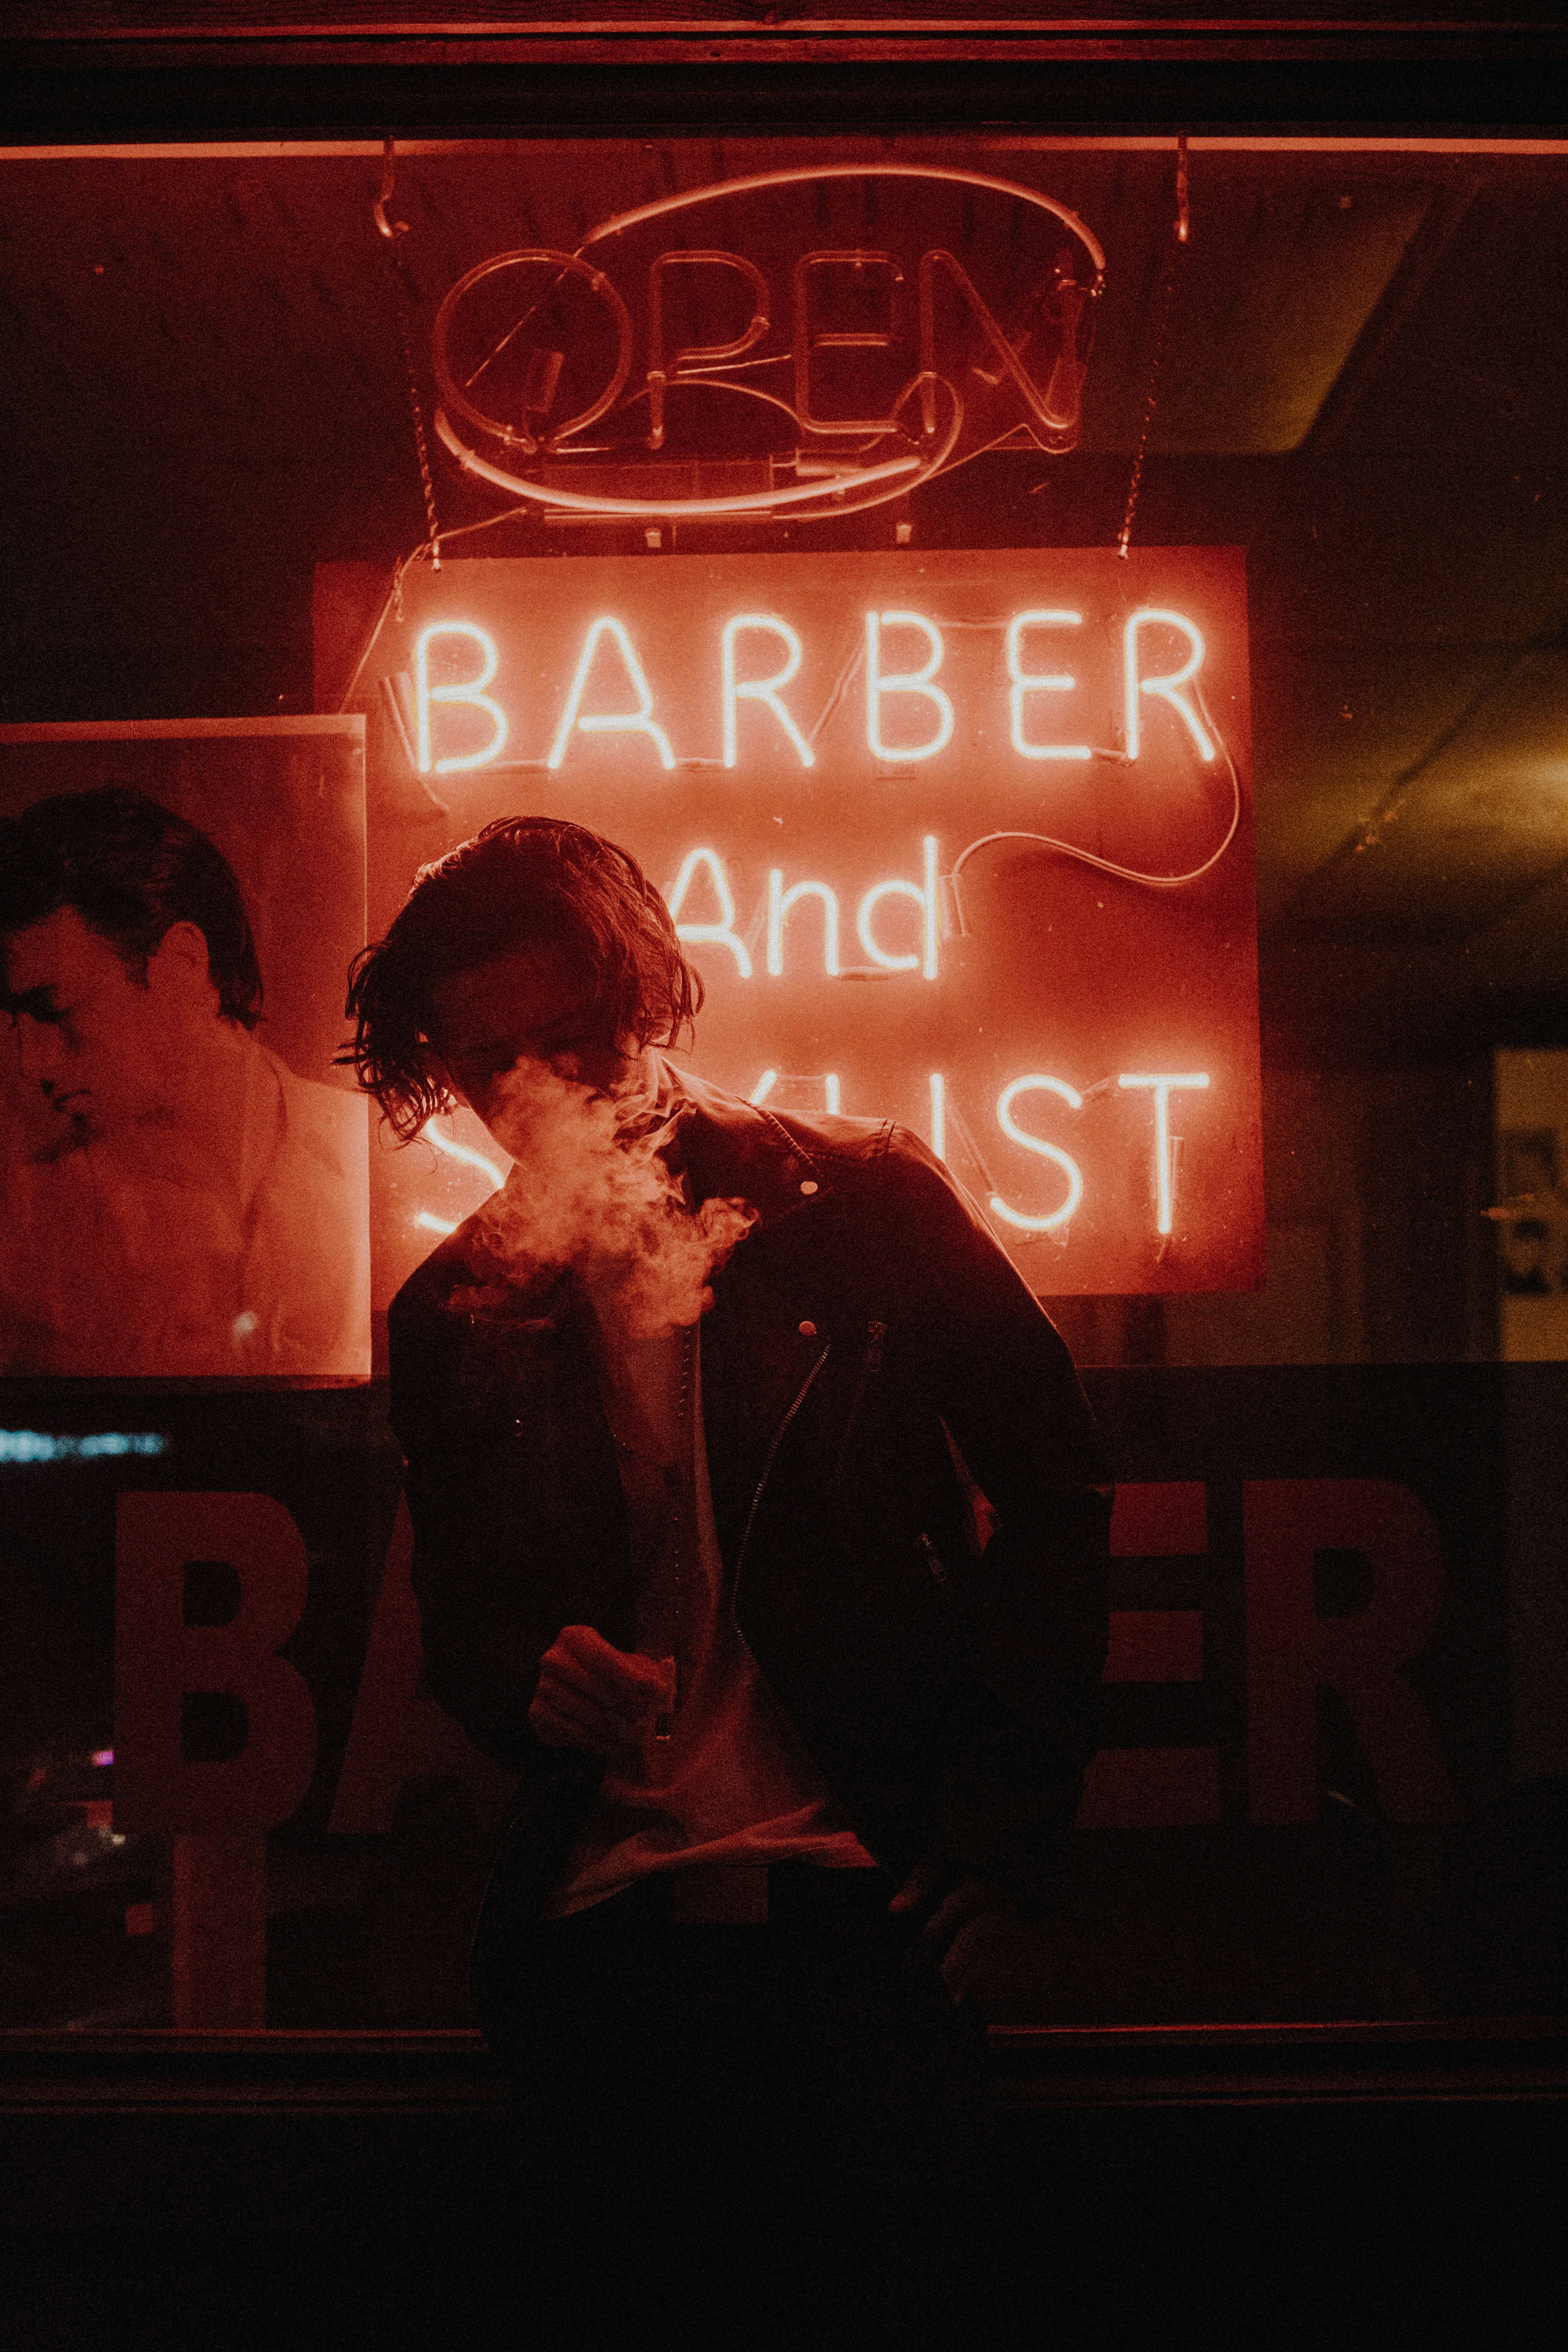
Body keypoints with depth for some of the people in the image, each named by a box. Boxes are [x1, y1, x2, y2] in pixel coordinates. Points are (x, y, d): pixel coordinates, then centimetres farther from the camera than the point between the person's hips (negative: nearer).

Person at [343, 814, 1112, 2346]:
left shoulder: (860, 1200, 0)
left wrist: (1004, 1819, -3)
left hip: (862, 1906, -2)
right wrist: (530, 1686, -9)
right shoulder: (453, 1317, 8)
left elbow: (1052, 1487, 3)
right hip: (604, 1937, 2)